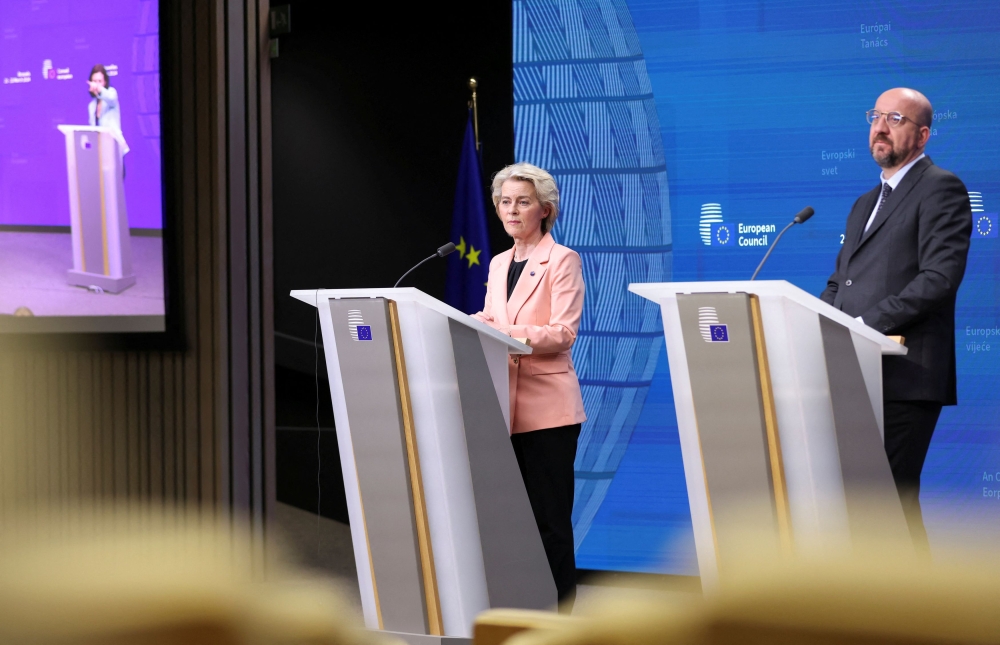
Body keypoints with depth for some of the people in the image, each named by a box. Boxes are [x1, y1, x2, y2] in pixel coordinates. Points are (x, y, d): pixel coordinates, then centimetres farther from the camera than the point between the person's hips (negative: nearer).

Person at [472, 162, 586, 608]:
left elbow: (563, 333, -13)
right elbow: (489, 323, 17)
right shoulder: (498, 264, 18)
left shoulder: (562, 261, -2)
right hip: (505, 407, 6)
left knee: (549, 519, -6)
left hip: (546, 406, -6)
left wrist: (514, 334, -28)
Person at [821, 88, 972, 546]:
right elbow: (839, 280, 25)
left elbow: (940, 278, -14)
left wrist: (866, 323, -19)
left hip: (906, 375, -8)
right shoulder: (865, 204, 26)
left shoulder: (940, 189, -2)